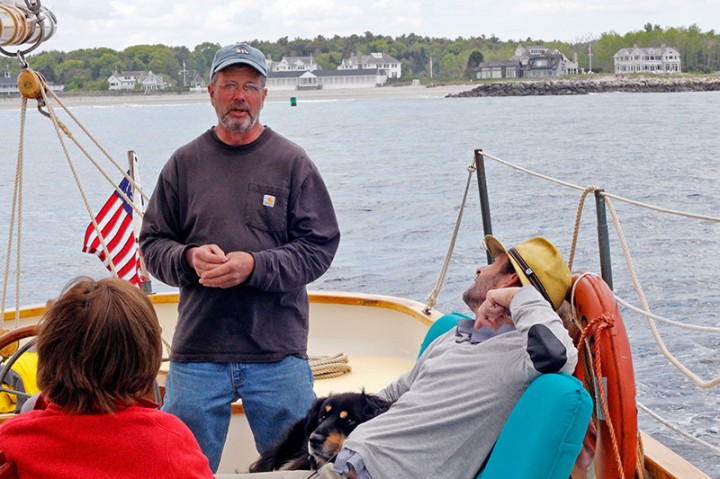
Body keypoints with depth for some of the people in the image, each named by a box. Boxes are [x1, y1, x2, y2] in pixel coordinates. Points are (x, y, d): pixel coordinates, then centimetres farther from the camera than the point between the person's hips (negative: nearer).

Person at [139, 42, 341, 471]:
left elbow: (320, 246, -2)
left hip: (279, 355, -1)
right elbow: (152, 244, 10)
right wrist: (188, 258, -12)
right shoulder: (185, 162, 8)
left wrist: (254, 266, -16)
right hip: (196, 354, 2)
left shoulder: (292, 162, 2)